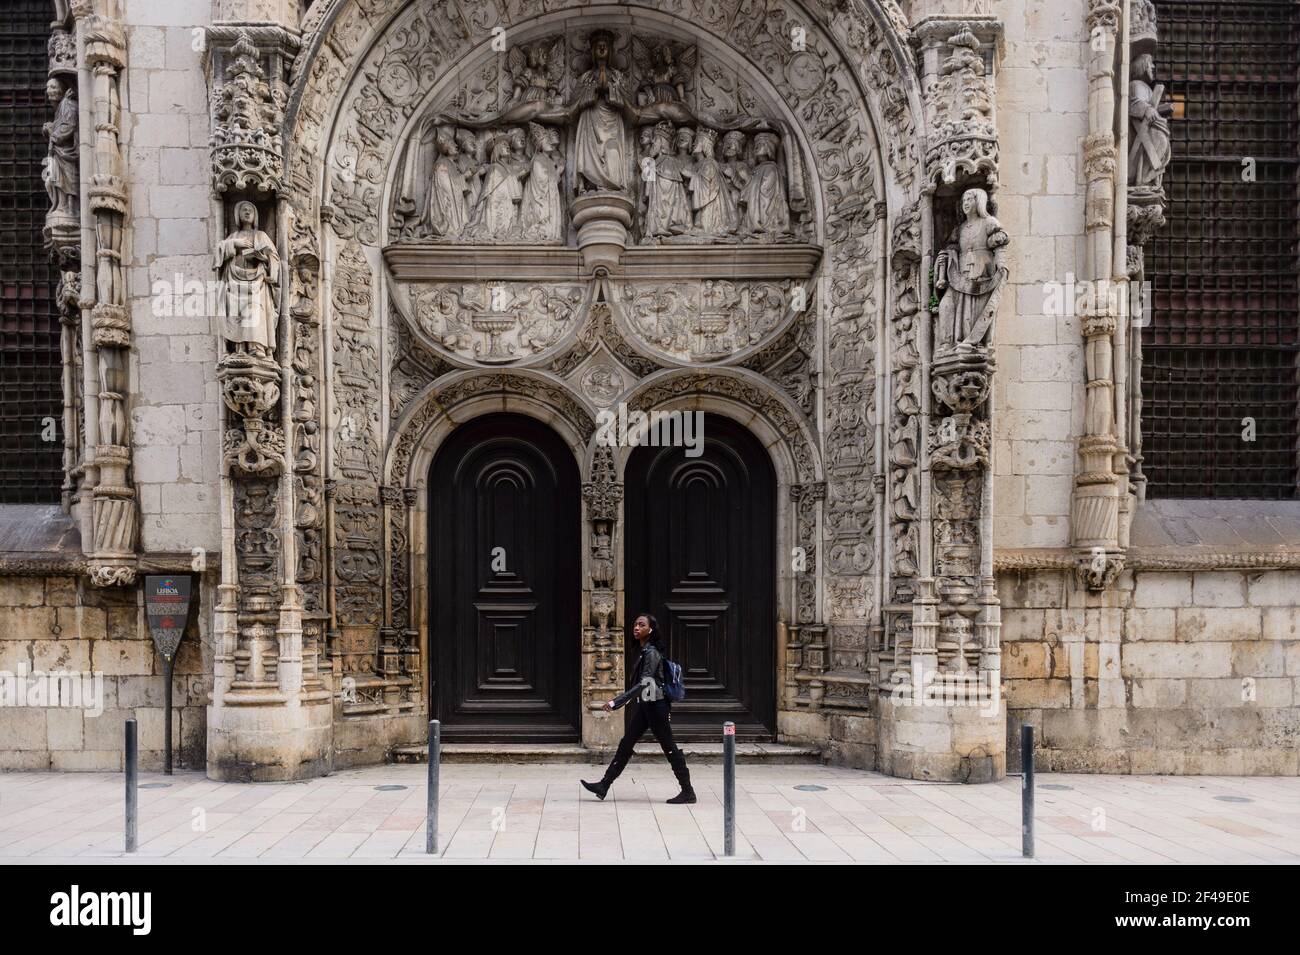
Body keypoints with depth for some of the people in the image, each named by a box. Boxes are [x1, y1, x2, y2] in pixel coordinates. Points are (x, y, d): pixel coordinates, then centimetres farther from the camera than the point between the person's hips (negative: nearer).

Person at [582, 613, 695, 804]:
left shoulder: (651, 652, -18)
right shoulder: (645, 651, 10)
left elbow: (644, 684, -26)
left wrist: (616, 702, -28)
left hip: (656, 705, -9)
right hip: (645, 704, 9)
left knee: (669, 748, -1)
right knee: (626, 744, 8)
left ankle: (688, 792, 8)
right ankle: (604, 786, 11)